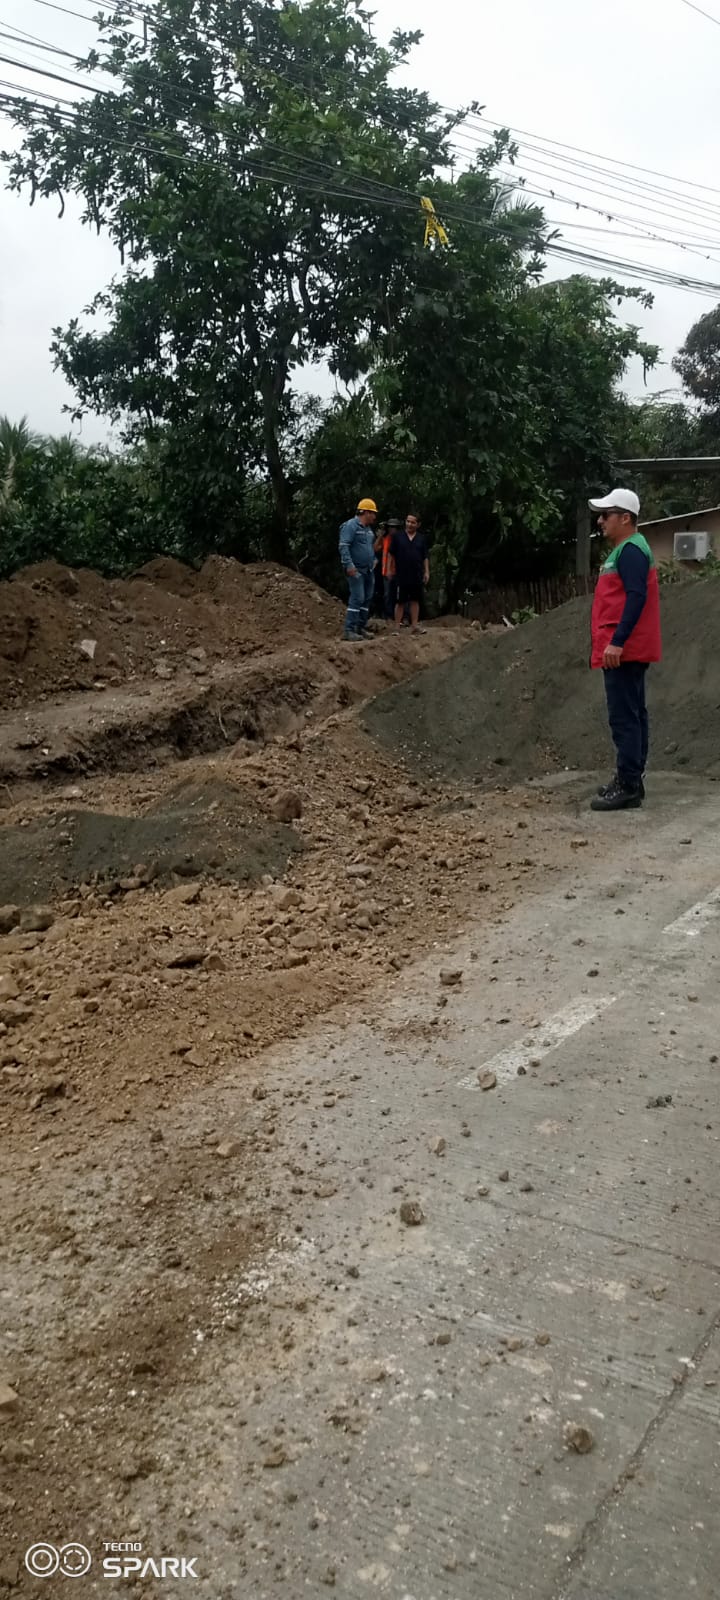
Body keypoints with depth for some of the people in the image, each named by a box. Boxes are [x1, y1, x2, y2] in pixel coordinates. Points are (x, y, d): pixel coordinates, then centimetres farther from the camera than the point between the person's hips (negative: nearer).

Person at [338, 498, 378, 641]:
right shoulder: (351, 526, -12)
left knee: (367, 599, 9)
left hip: (369, 570, 9)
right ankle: (349, 630, -14)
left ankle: (361, 627, 17)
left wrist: (374, 559, 16)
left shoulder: (368, 528, 17)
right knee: (357, 598, -15)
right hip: (356, 570, -9)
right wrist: (349, 565, -25)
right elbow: (343, 546, -19)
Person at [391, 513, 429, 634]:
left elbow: (425, 557, 12)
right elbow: (391, 554, 3)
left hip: (417, 576, 3)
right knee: (400, 601, 0)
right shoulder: (398, 536, 1)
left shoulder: (420, 539, 8)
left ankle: (414, 625, 13)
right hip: (401, 575, -3)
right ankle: (397, 627, 5)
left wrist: (426, 572, 5)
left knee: (415, 600, 7)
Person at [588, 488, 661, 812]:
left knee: (624, 717, -11)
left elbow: (636, 598, -23)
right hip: (628, 650, 11)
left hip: (624, 650, -11)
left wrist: (617, 642, -27)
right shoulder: (626, 550, 19)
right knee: (632, 715, 13)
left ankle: (628, 787, -10)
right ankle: (631, 781, 19)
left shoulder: (630, 551, -14)